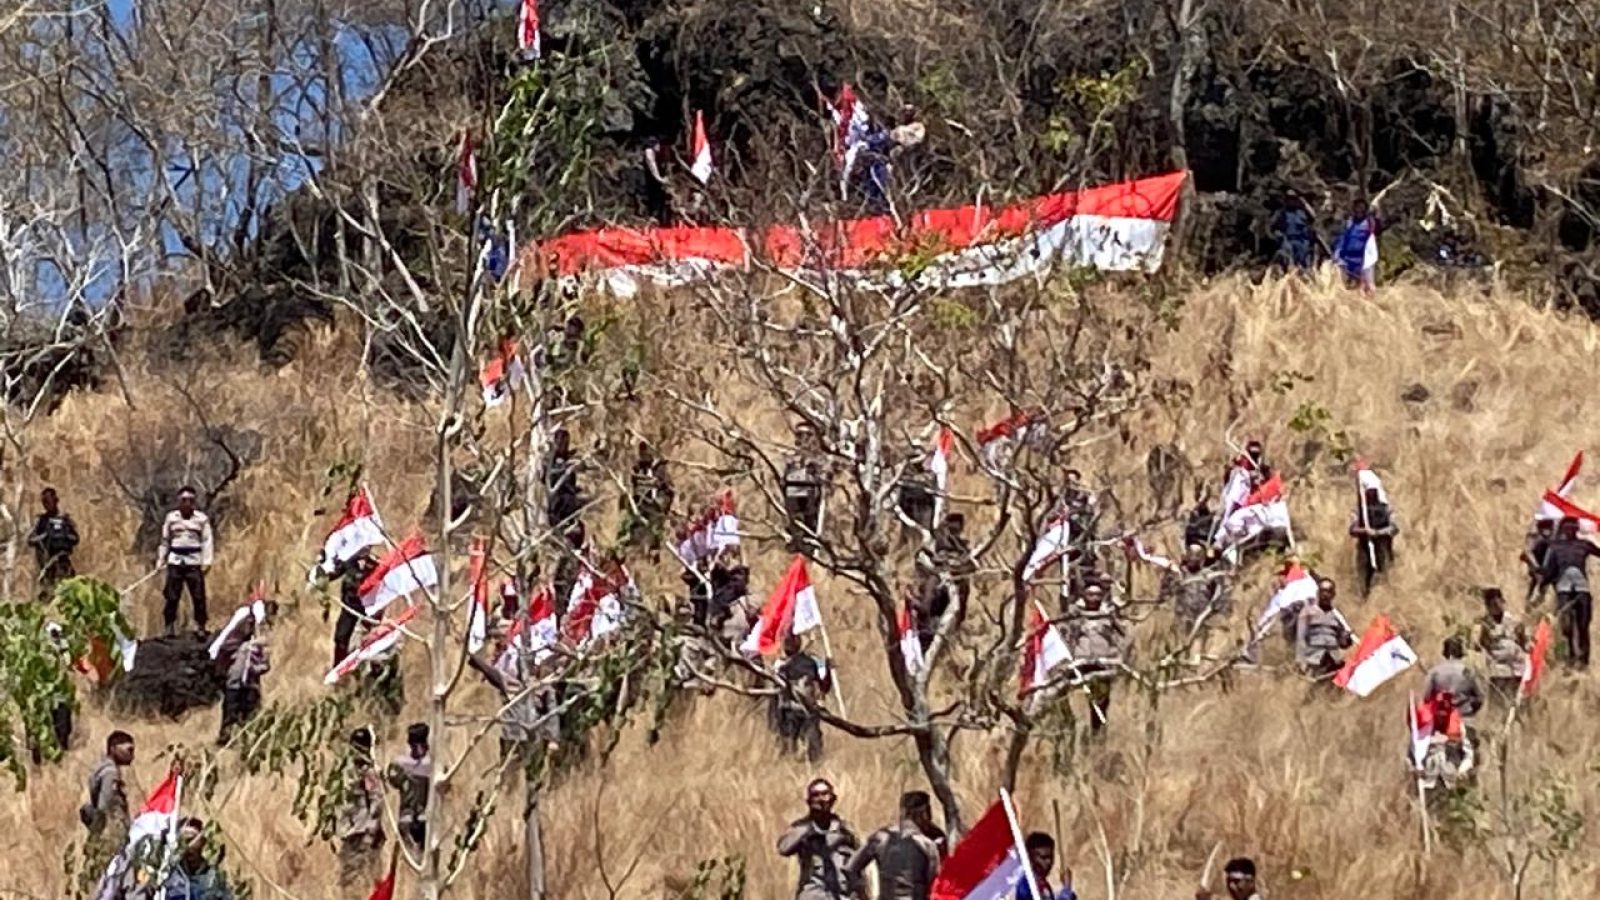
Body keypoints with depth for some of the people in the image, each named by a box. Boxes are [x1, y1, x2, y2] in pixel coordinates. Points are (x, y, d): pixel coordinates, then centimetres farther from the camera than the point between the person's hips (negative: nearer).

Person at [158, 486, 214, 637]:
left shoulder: (201, 519, 4)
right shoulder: (171, 518, 10)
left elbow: (207, 541, 0)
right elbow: (165, 541, 14)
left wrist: (206, 562, -8)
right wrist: (160, 561, 11)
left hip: (194, 562, -1)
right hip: (175, 561, 1)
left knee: (199, 596, -6)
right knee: (172, 597, -1)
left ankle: (200, 627, 0)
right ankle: (169, 628, 6)